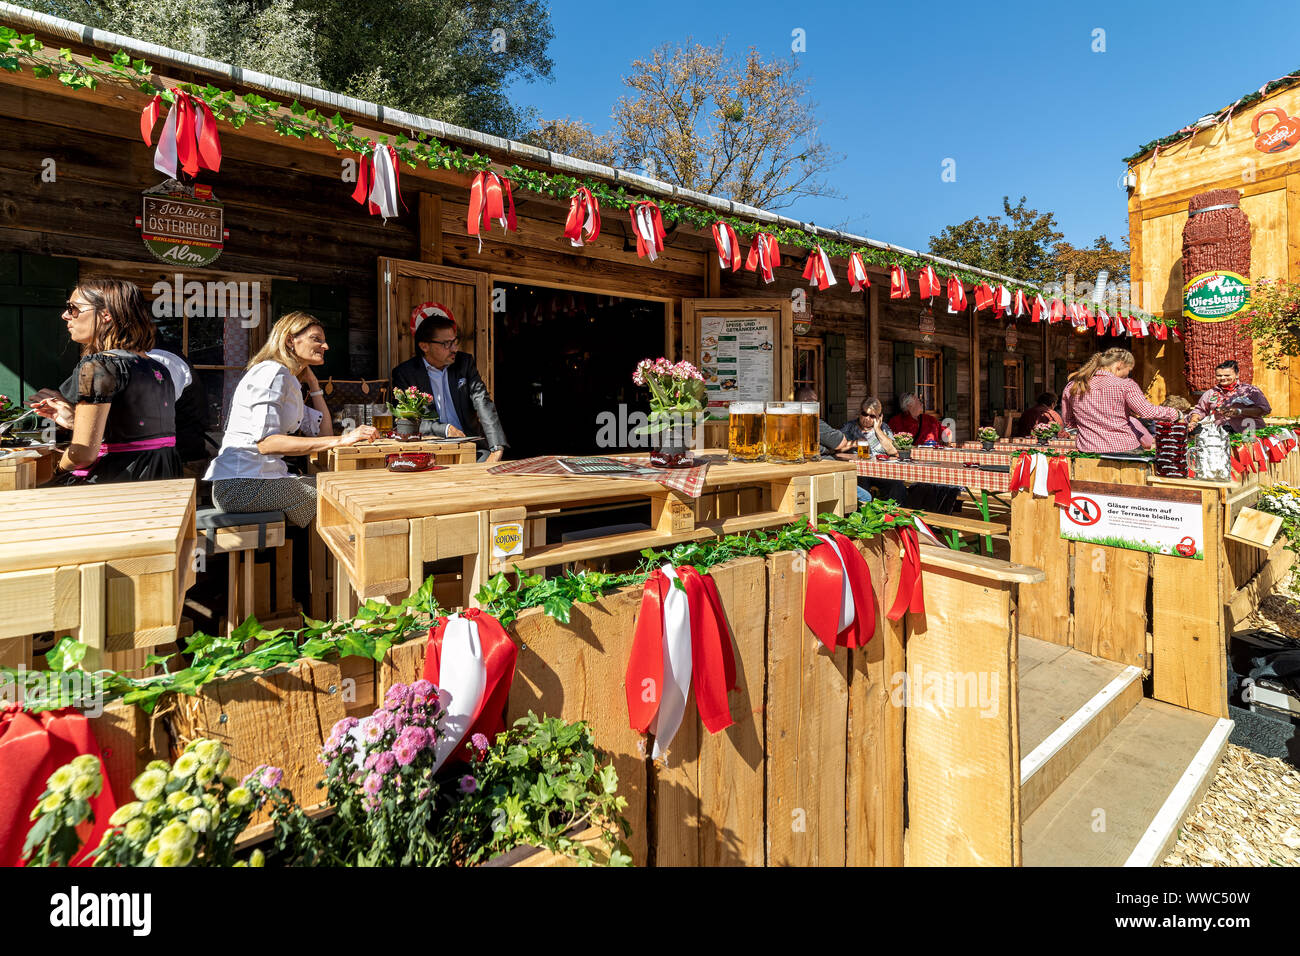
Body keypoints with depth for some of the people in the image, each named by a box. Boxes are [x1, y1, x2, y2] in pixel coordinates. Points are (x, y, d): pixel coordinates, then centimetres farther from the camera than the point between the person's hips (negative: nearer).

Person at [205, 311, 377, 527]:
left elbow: (323, 432, 16)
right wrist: (341, 440, -28)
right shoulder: (272, 372, -10)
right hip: (243, 484, -9)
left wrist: (312, 380, 16)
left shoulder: (289, 380, 19)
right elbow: (266, 442, -22)